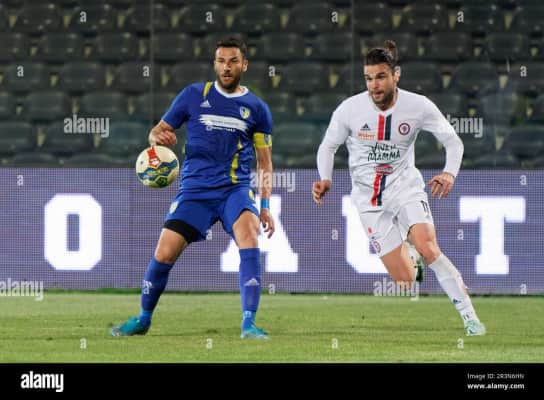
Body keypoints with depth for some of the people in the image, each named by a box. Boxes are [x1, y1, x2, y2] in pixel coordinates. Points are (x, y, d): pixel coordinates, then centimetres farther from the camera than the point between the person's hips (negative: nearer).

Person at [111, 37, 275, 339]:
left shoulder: (257, 108, 7)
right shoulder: (194, 95, 6)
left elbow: (264, 162, 11)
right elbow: (158, 132, 10)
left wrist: (266, 206, 2)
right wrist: (158, 137, -15)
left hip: (236, 188, 0)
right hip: (195, 189, 0)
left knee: (249, 236, -28)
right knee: (163, 254, -7)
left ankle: (249, 324, -26)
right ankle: (143, 319, 19)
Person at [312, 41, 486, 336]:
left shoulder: (418, 106, -9)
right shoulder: (349, 109, -9)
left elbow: (453, 141, 2)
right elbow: (328, 146, 7)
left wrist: (449, 173, -17)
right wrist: (325, 179, -11)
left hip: (406, 188, -1)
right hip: (370, 201, 1)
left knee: (427, 248, -26)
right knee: (406, 283, -9)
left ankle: (470, 317, -17)